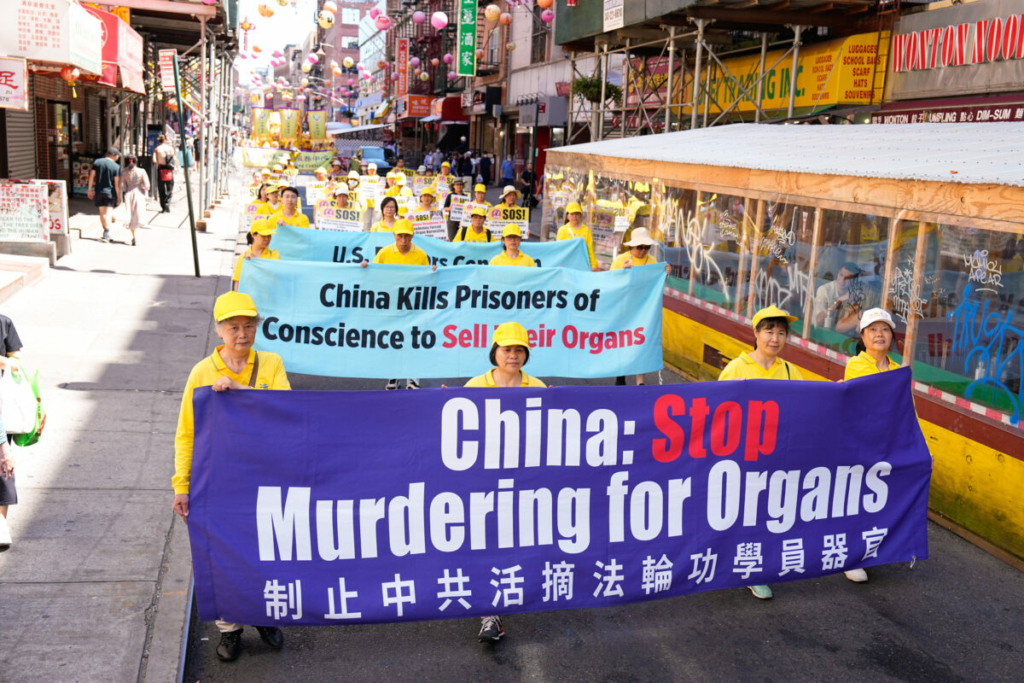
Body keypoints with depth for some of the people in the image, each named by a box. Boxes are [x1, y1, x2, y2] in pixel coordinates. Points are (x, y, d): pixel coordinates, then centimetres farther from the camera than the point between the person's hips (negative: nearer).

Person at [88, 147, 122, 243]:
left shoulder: (97, 162, 2)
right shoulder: (116, 166, -8)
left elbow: (91, 177, 3)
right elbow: (117, 183, -8)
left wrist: (90, 190, 11)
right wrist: (119, 197, -2)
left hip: (98, 191, 3)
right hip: (110, 192, -3)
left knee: (102, 212, 15)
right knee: (108, 212, -2)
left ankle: (106, 232, 26)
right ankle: (107, 233, -14)